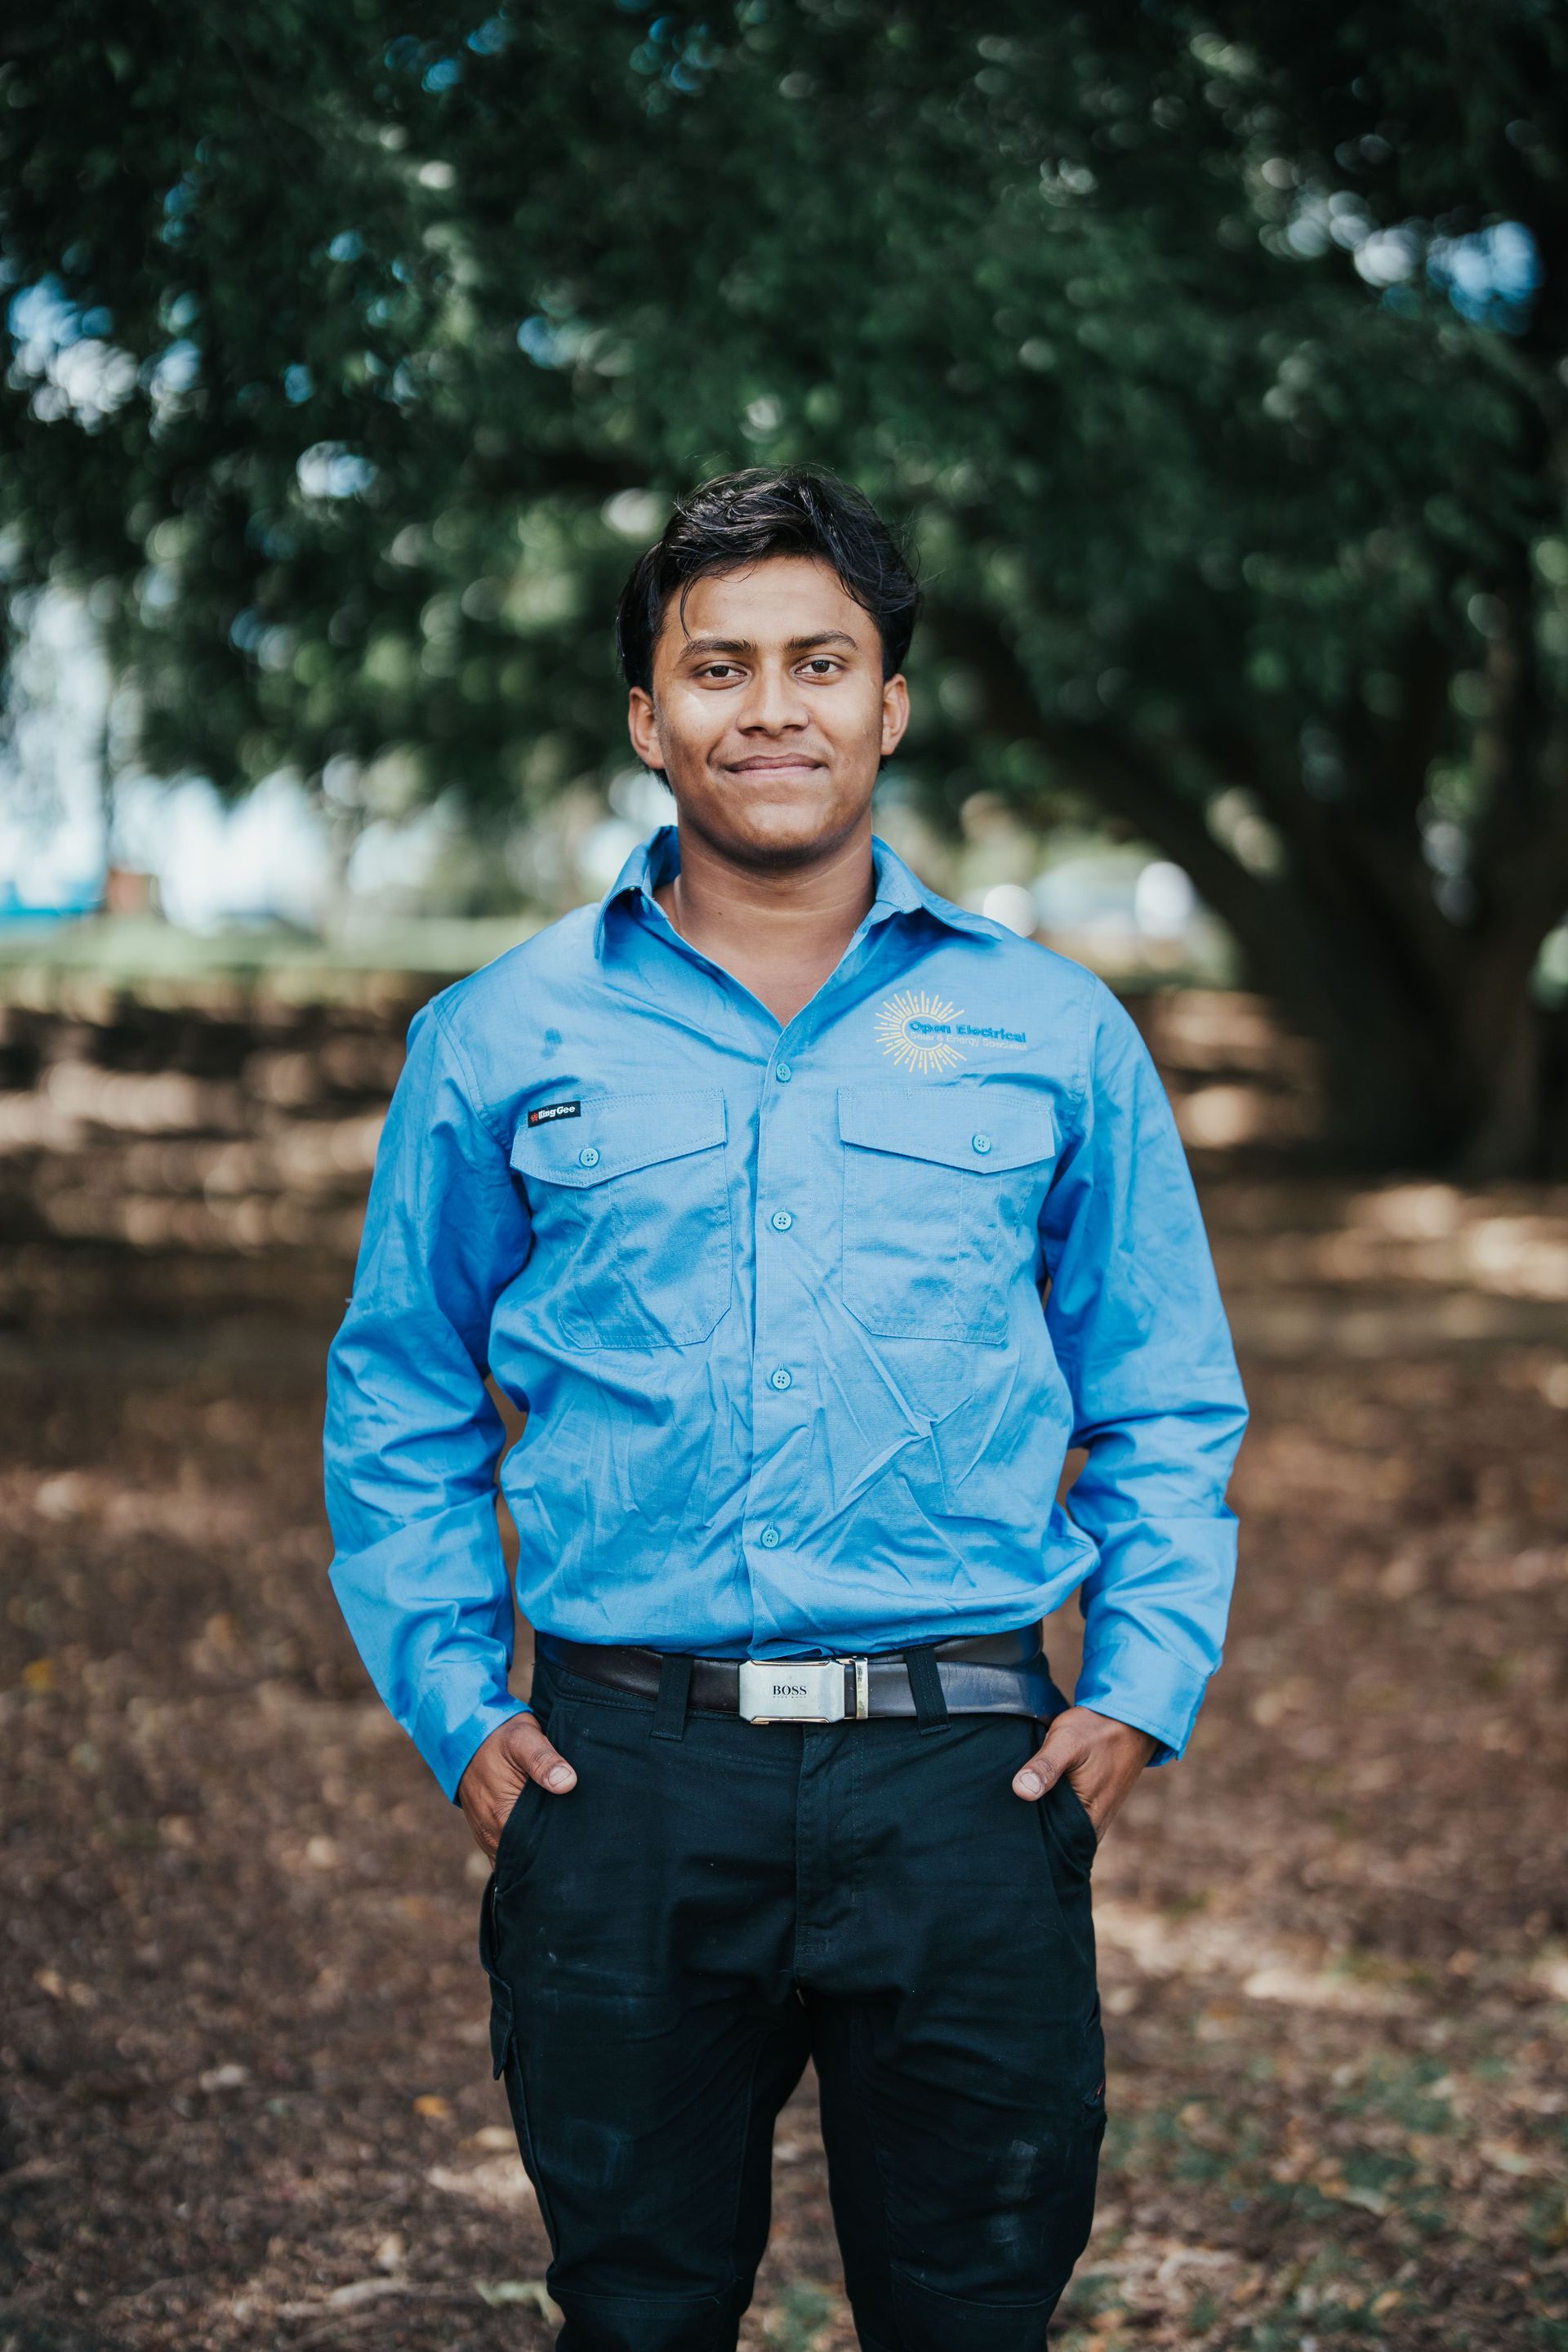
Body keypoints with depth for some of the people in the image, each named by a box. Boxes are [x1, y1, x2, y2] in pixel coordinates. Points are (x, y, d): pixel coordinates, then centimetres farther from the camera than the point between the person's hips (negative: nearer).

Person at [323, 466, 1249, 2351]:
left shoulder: (1054, 1034, 6)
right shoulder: (501, 1043, 6)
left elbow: (1168, 1409, 12)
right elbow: (396, 1403, 13)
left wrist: (1144, 1688, 1)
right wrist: (454, 1697, 4)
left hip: (968, 1774, 0)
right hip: (622, 1775, 0)